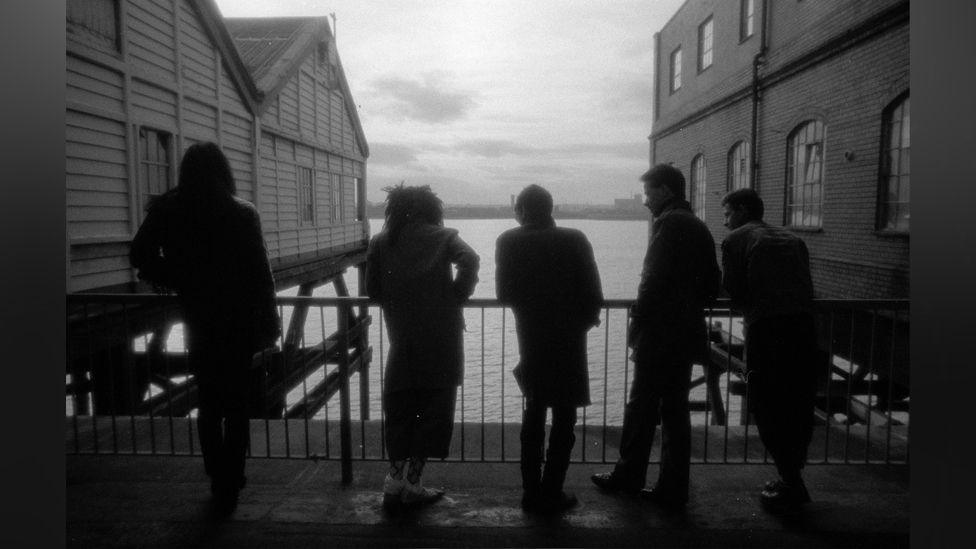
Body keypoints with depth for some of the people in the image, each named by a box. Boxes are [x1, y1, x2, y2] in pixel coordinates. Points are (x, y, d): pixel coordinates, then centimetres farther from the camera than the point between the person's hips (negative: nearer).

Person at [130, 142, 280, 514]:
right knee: (237, 406, 9)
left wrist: (177, 282, 4)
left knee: (208, 404, 18)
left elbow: (141, 256, -9)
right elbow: (259, 271, -11)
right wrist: (268, 323, -4)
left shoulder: (167, 210, -4)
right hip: (238, 323, -2)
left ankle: (219, 482, 27)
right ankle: (230, 487, 12)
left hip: (197, 323, 3)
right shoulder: (241, 212, -11)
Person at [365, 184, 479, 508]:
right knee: (433, 408, 6)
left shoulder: (381, 242, 8)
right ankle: (412, 484, 8)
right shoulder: (441, 237, 0)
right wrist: (457, 297, -5)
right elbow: (469, 260, -18)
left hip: (401, 339, 3)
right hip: (440, 338, -3)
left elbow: (373, 290, 5)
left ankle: (395, 480, 12)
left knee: (399, 409, 14)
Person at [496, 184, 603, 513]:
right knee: (564, 416, 7)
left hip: (531, 338, 3)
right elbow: (593, 294, -9)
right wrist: (585, 319, 10)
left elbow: (505, 294, -4)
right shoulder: (574, 241, -9)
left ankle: (531, 491, 20)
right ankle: (551, 494, 9)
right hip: (568, 339, -2)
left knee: (534, 412, 16)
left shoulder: (509, 242, -5)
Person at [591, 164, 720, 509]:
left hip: (659, 335, -8)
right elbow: (712, 285, 17)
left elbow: (655, 280, -19)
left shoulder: (668, 222, -11)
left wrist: (637, 322, -10)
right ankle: (672, 491, 17)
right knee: (675, 411, 11)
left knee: (641, 408, 5)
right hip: (687, 335, 8)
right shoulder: (699, 228, 14)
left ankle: (628, 477, 18)